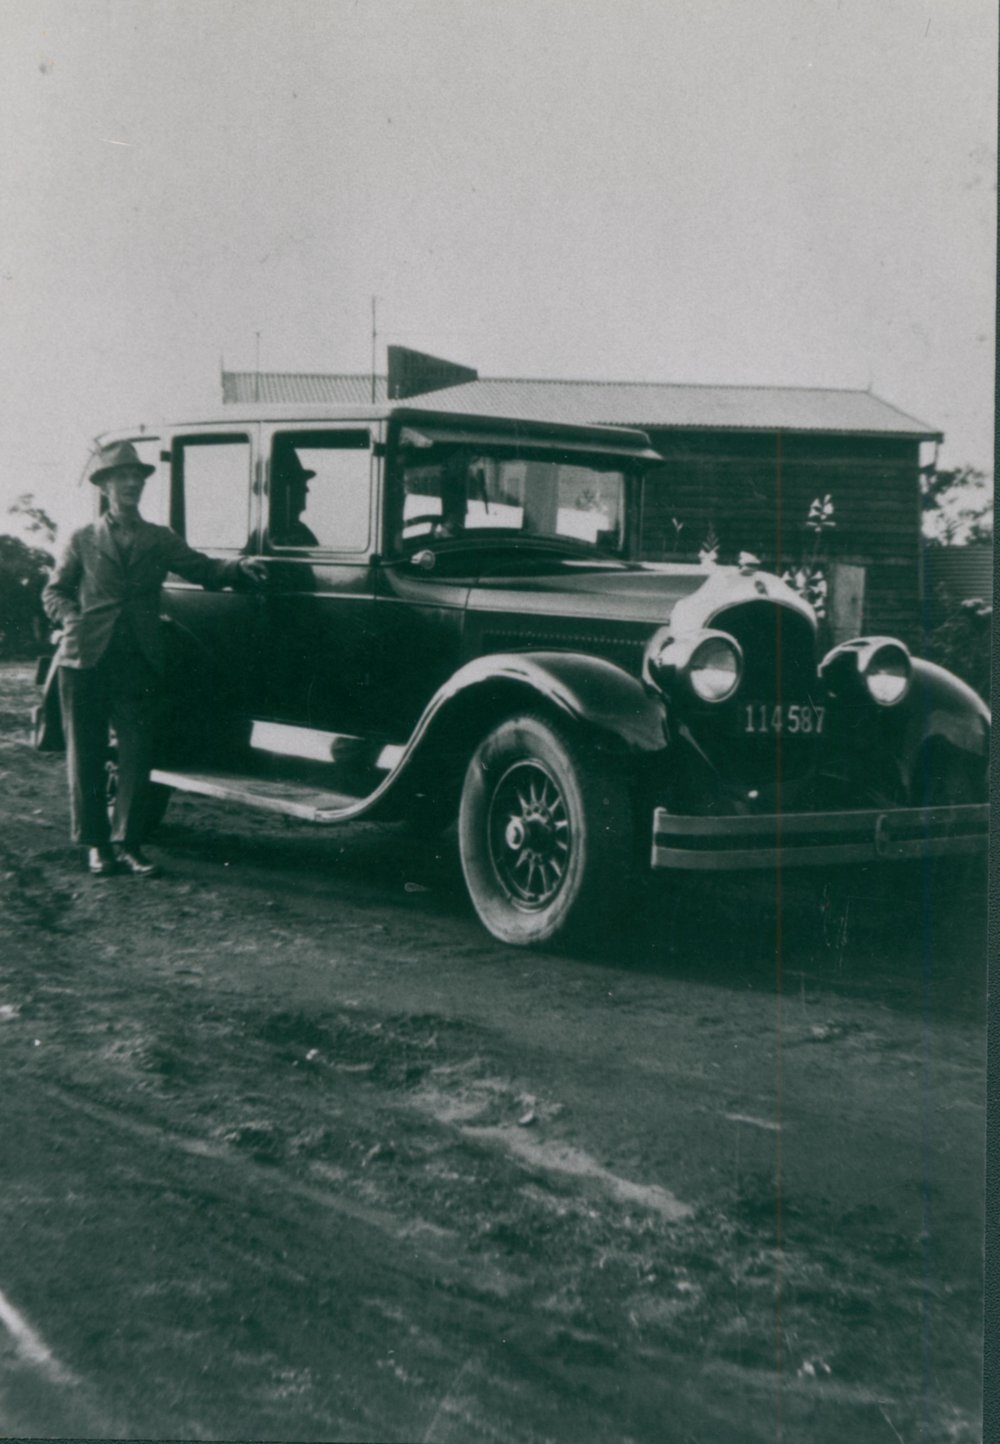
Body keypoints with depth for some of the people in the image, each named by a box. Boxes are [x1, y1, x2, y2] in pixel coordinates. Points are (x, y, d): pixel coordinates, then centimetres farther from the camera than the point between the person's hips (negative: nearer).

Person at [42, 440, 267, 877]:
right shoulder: (83, 541, 12)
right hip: (86, 660, -1)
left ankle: (126, 843, 5)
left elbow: (202, 569, 4)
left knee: (137, 756, -2)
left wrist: (238, 567, -15)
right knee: (86, 755, 3)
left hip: (139, 662, 1)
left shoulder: (160, 540, 15)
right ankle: (96, 843, 12)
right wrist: (72, 619, -10)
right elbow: (54, 592, 10)